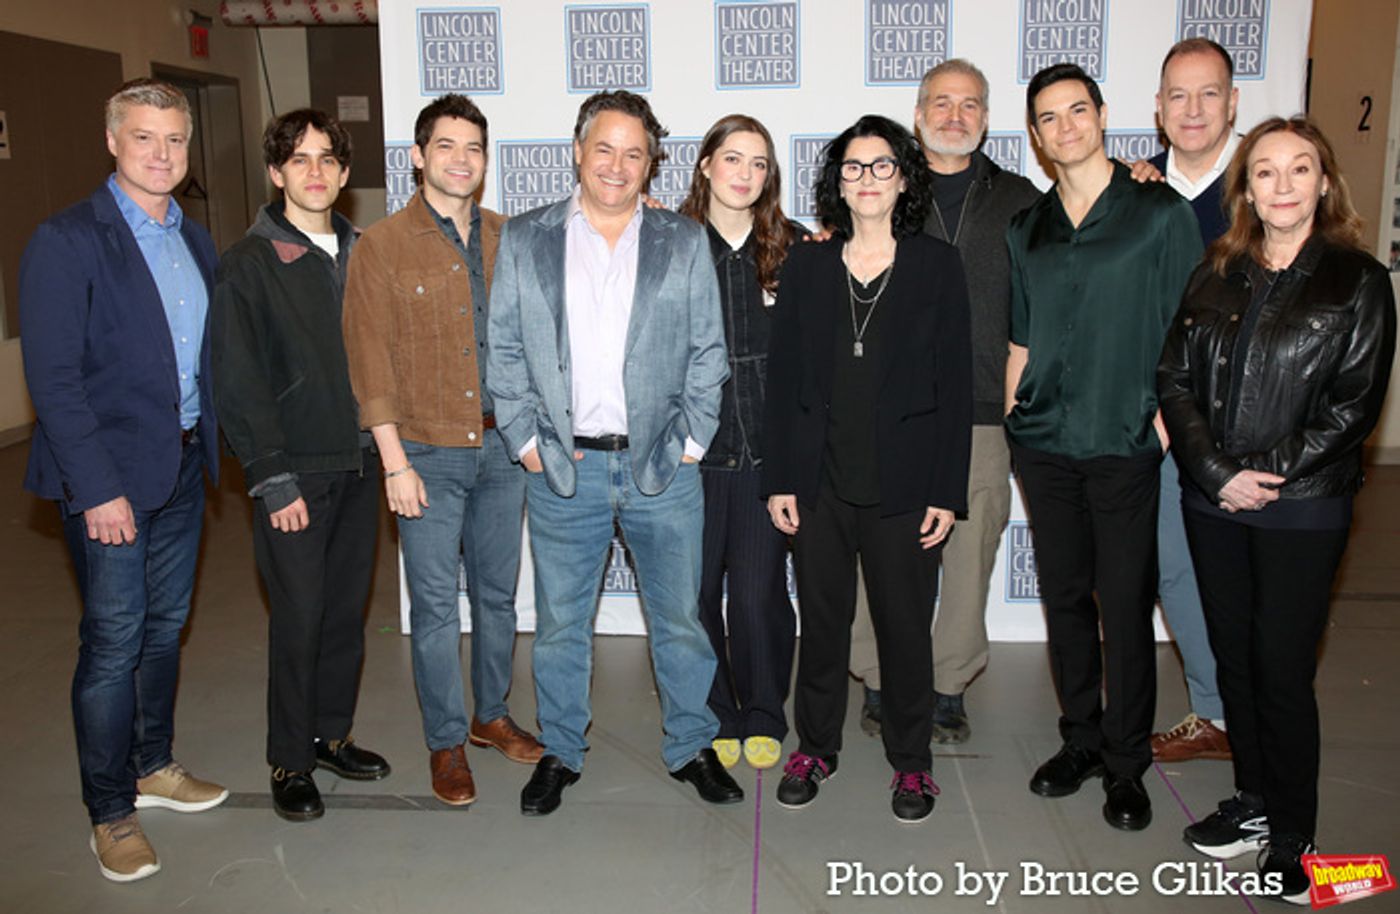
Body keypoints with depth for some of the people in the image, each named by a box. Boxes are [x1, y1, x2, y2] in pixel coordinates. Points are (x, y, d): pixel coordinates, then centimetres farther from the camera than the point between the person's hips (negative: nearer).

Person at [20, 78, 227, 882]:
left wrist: (208, 444, 6)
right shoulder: (67, 242, -11)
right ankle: (112, 814, 17)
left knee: (165, 628, 17)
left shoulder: (195, 242, 10)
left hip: (183, 468, 7)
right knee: (114, 643, 2)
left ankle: (153, 767, 35)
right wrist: (97, 488, -18)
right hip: (112, 475, -6)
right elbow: (53, 379, -15)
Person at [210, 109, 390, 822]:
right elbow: (238, 384, -9)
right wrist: (273, 480, -12)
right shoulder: (249, 265, -5)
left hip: (358, 465, 5)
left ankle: (331, 734, 30)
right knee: (298, 617, 2)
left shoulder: (358, 255, 10)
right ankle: (291, 761, 19)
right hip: (294, 473, -5)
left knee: (348, 609, 12)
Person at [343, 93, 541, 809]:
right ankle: (446, 740, 20)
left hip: (501, 446, 4)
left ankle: (491, 715, 32)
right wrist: (394, 463, -11)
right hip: (427, 453, -4)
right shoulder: (381, 246, -4)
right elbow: (370, 362, -7)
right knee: (436, 603, 4)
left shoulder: (506, 239, 7)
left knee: (498, 593, 14)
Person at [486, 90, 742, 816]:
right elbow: (503, 350, 6)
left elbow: (708, 353, 5)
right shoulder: (523, 240, 6)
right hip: (562, 466, 0)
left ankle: (692, 748, 28)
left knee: (680, 619, 10)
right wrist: (526, 441, -2)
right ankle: (560, 752, 29)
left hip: (662, 466, 0)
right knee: (559, 624, 11)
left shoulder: (685, 243, 6)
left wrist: (690, 443, -1)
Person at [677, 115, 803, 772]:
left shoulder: (791, 248, 6)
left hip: (767, 448, 0)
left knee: (758, 593, 1)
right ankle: (713, 718, 27)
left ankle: (763, 718, 24)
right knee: (696, 591, 7)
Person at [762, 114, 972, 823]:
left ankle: (910, 759, 26)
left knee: (905, 624, 7)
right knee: (821, 618, 11)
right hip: (820, 482, 2)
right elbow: (782, 377, 6)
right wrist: (778, 480, 0)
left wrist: (947, 492, -6)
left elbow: (955, 384, -1)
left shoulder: (937, 265, 2)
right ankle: (815, 747, 30)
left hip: (903, 484, -1)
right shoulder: (805, 265, 7)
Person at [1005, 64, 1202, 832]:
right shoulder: (1026, 228, 11)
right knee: (1064, 597, 11)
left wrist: (1169, 423, -10)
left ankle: (1126, 763, 18)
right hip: (1043, 444, 4)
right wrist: (1010, 424, 9)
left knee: (1124, 605, 2)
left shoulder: (1160, 213, -1)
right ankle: (1079, 740, 28)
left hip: (1125, 444, -4)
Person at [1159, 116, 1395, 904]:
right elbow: (1175, 378, 2)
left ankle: (1292, 838, 17)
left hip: (1302, 510, -4)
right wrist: (1214, 472, -10)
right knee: (1235, 658, 13)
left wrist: (1272, 473, -15)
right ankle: (1254, 803, 30)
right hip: (1213, 503, 4)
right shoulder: (1216, 276, 9)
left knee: (1283, 670, 1)